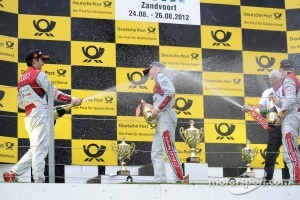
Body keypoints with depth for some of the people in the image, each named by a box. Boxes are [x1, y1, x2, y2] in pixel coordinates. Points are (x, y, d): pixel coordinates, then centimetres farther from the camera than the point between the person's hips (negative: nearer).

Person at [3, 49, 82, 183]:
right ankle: (39, 181, -10)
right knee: (40, 150, -8)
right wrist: (73, 100, 0)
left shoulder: (21, 79, 17)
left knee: (34, 150, 12)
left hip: (28, 118, 8)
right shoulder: (39, 74, -5)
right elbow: (55, 94, -7)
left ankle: (13, 174, 7)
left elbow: (20, 104, 18)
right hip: (40, 116, -8)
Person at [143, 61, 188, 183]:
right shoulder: (159, 83, 28)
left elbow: (170, 92, -17)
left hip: (165, 117, -10)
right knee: (156, 153, 6)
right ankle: (160, 181, 0)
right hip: (161, 120, 10)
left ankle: (181, 179, -25)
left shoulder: (160, 75, 1)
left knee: (169, 150, -18)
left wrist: (157, 108, -16)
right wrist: (150, 108, 14)